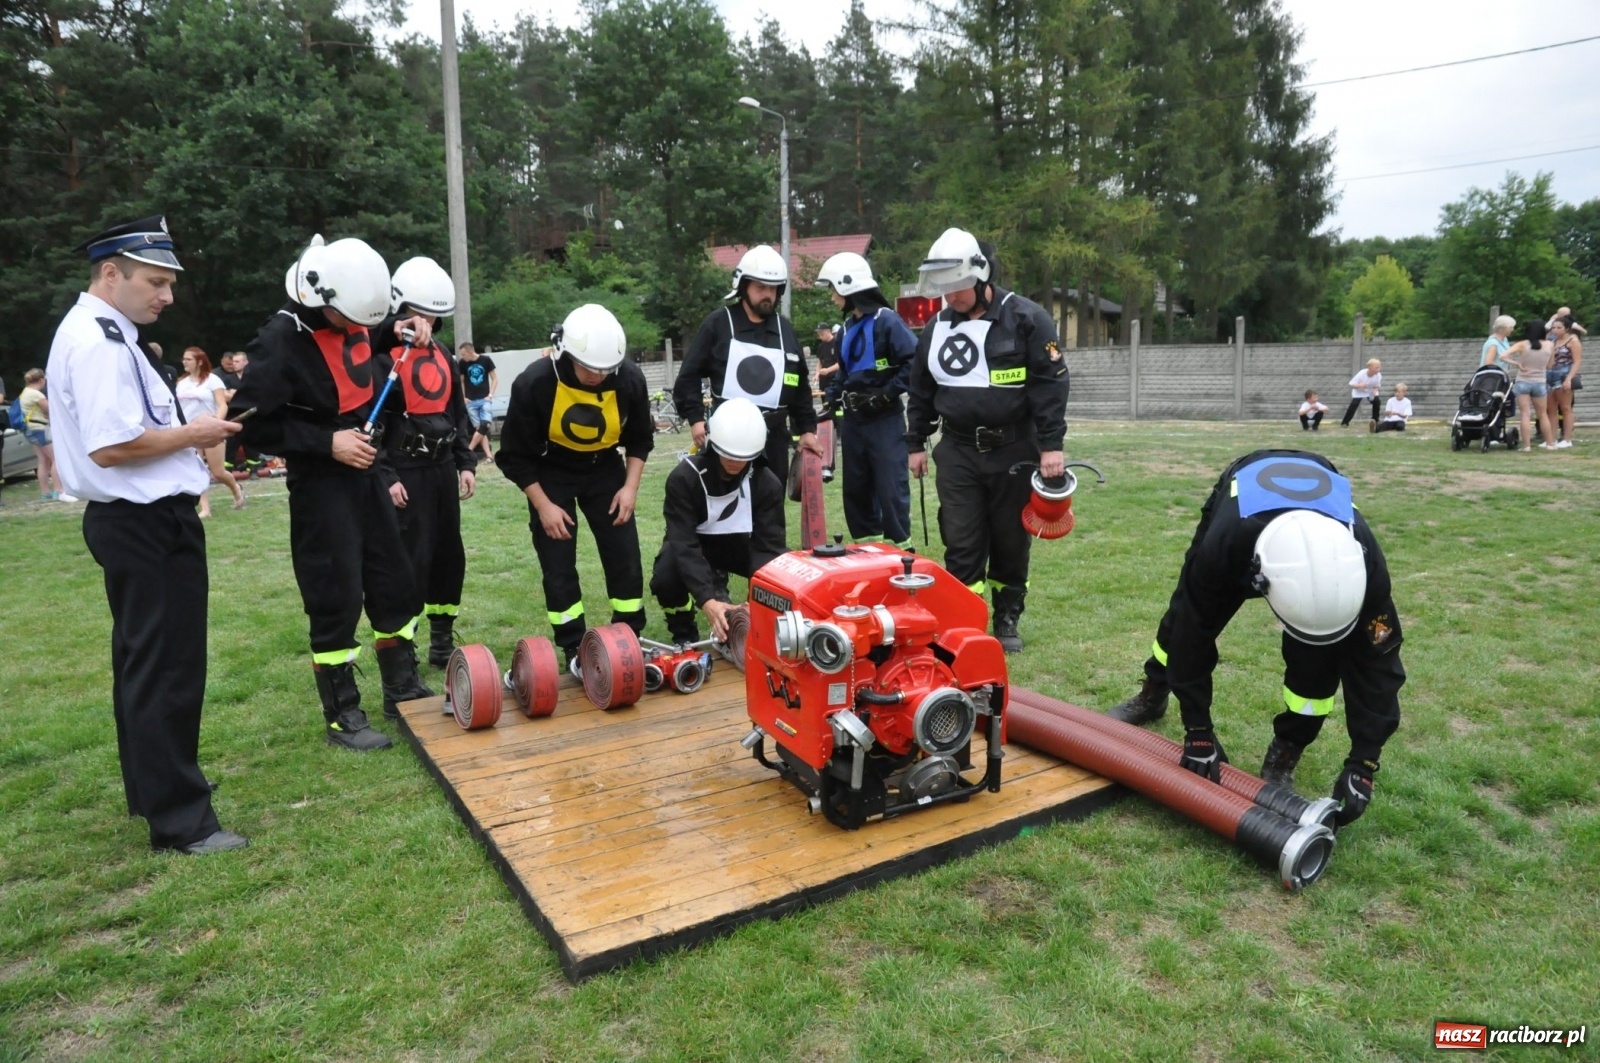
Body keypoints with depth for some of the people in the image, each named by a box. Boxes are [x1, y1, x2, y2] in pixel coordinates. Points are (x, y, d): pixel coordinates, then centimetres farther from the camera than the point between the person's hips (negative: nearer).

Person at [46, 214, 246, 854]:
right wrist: (191, 434, -13)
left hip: (137, 521, 11)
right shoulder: (100, 341, -17)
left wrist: (189, 447, 8)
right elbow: (111, 447, -25)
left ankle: (152, 787, 35)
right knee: (166, 670, -4)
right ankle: (180, 821, 5)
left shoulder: (100, 334, 15)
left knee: (142, 663, 20)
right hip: (147, 524, -11)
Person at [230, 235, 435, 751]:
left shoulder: (350, 321, 1)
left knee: (395, 583, 13)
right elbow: (249, 422, -18)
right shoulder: (281, 341, -20)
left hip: (365, 473, 8)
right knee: (336, 599, -2)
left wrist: (398, 329, 6)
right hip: (320, 485, -8)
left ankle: (404, 689, 28)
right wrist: (327, 443, -21)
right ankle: (342, 717, 11)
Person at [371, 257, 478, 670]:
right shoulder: (382, 357, -8)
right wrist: (384, 477, -18)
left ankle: (442, 642, 24)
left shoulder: (442, 357, 14)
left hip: (443, 467, 7)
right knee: (411, 560, -7)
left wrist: (466, 462, 11)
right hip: (406, 473, -7)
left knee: (450, 556, 11)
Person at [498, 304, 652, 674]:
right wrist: (543, 505, -17)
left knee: (625, 557, 1)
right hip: (551, 472, -2)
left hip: (605, 468, 2)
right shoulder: (534, 383, -28)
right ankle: (574, 650, 12)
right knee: (558, 566, -2)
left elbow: (640, 438, -2)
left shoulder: (630, 379, -22)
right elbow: (516, 457, -16)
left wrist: (630, 485, -11)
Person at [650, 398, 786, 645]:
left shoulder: (767, 483, -21)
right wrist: (706, 599, -47)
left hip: (739, 544, 2)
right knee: (665, 579, -34)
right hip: (692, 544, -1)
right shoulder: (684, 477, -27)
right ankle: (684, 634, -1)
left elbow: (769, 543, -24)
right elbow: (683, 543, -33)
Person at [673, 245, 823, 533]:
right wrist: (695, 418, -12)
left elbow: (800, 384, 18)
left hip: (773, 438, 4)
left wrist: (807, 429, 12)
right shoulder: (718, 324, 0)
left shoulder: (785, 329, 14)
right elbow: (689, 376, -1)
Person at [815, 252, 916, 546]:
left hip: (884, 420, -8)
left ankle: (898, 546, 6)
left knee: (890, 486, -4)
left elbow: (915, 362, -18)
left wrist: (887, 394, -18)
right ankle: (866, 542, 25)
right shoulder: (849, 326, 14)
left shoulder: (886, 320, -12)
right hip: (853, 419, 8)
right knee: (856, 486, 13)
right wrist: (831, 395, 12)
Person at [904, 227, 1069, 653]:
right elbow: (921, 389, 17)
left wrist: (1051, 445, -15)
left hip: (1014, 451, -3)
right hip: (957, 452, 3)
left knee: (1011, 541, 8)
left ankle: (1007, 621, 23)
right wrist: (916, 443, 17)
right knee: (960, 544, 1)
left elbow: (1050, 383, -10)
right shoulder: (937, 327, 8)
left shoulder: (1027, 319, -7)